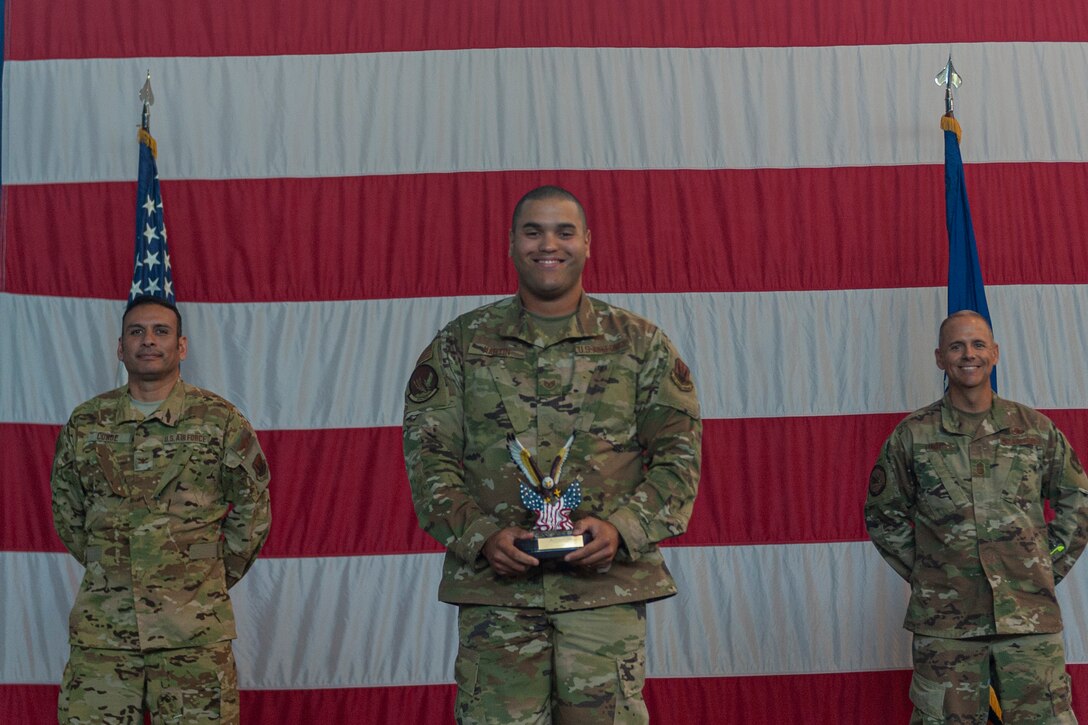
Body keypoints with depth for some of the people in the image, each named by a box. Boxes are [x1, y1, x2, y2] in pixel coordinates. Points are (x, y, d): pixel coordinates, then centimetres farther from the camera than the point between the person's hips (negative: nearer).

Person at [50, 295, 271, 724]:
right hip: (102, 629, 2)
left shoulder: (220, 421, 1)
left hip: (194, 630, -2)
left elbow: (252, 509, 9)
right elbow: (66, 514, 19)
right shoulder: (85, 424, 7)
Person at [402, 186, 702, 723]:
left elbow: (679, 454, 6)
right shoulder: (460, 345, 9)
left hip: (608, 585, 0)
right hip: (495, 587, 0)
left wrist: (622, 527, -11)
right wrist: (481, 535, -10)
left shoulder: (640, 344, 9)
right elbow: (428, 456, 5)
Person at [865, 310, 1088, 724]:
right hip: (944, 623, -1)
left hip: (1030, 616, 1)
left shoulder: (1036, 428, 7)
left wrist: (1049, 568, 9)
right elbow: (883, 516, 12)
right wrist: (922, 573, 5)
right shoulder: (912, 435, 4)